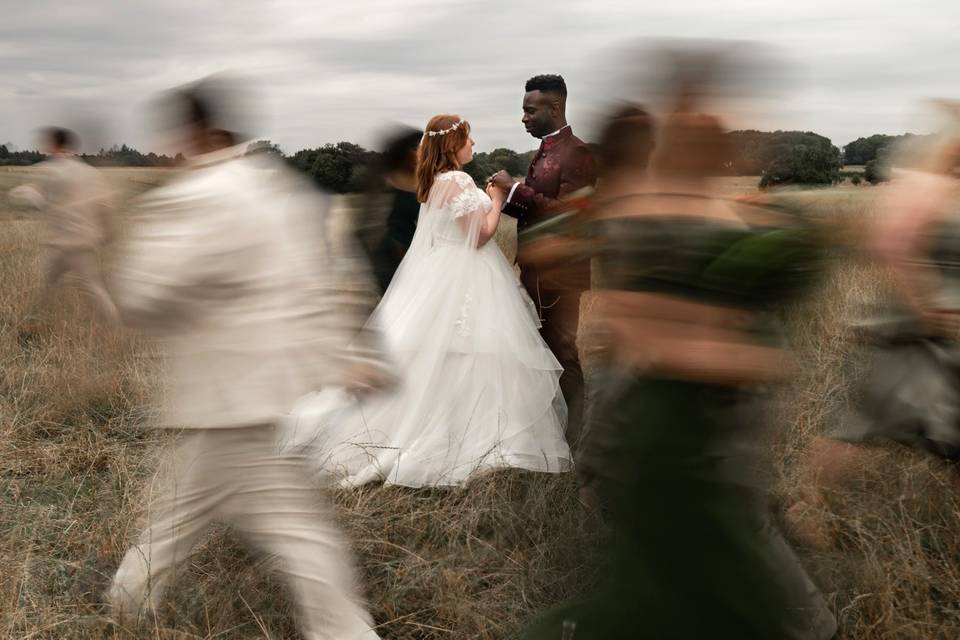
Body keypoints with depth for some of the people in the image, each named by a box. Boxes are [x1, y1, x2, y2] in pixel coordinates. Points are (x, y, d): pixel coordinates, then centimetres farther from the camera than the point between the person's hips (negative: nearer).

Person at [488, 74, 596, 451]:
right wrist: (506, 197, 1)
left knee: (561, 353, -1)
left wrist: (516, 189, -21)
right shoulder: (542, 153, 14)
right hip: (534, 270, 9)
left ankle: (568, 441, 9)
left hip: (558, 272, -9)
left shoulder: (576, 154, -15)